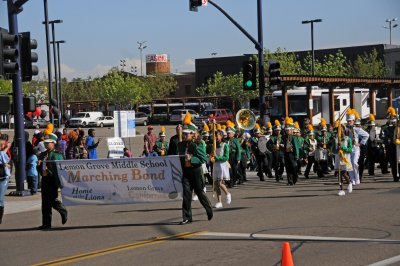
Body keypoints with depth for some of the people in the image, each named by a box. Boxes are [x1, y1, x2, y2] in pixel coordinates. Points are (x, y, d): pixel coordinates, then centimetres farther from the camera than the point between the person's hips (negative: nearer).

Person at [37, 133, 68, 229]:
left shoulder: (58, 155, -6)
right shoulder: (42, 155, 14)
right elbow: (40, 168, 18)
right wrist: (39, 165, -3)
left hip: (53, 180, -6)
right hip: (45, 179, 6)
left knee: (52, 200, -8)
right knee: (45, 202, 6)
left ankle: (63, 211, 20)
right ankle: (46, 223, 11)